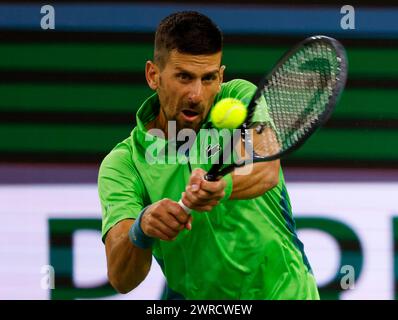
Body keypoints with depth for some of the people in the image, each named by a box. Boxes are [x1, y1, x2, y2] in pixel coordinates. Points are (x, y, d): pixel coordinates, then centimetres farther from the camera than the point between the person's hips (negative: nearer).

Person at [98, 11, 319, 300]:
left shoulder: (241, 97, -1)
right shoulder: (122, 165, -4)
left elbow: (267, 170, -21)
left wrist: (222, 186, -42)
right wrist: (142, 229, -35)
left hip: (283, 289, 0)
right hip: (194, 300, 0)